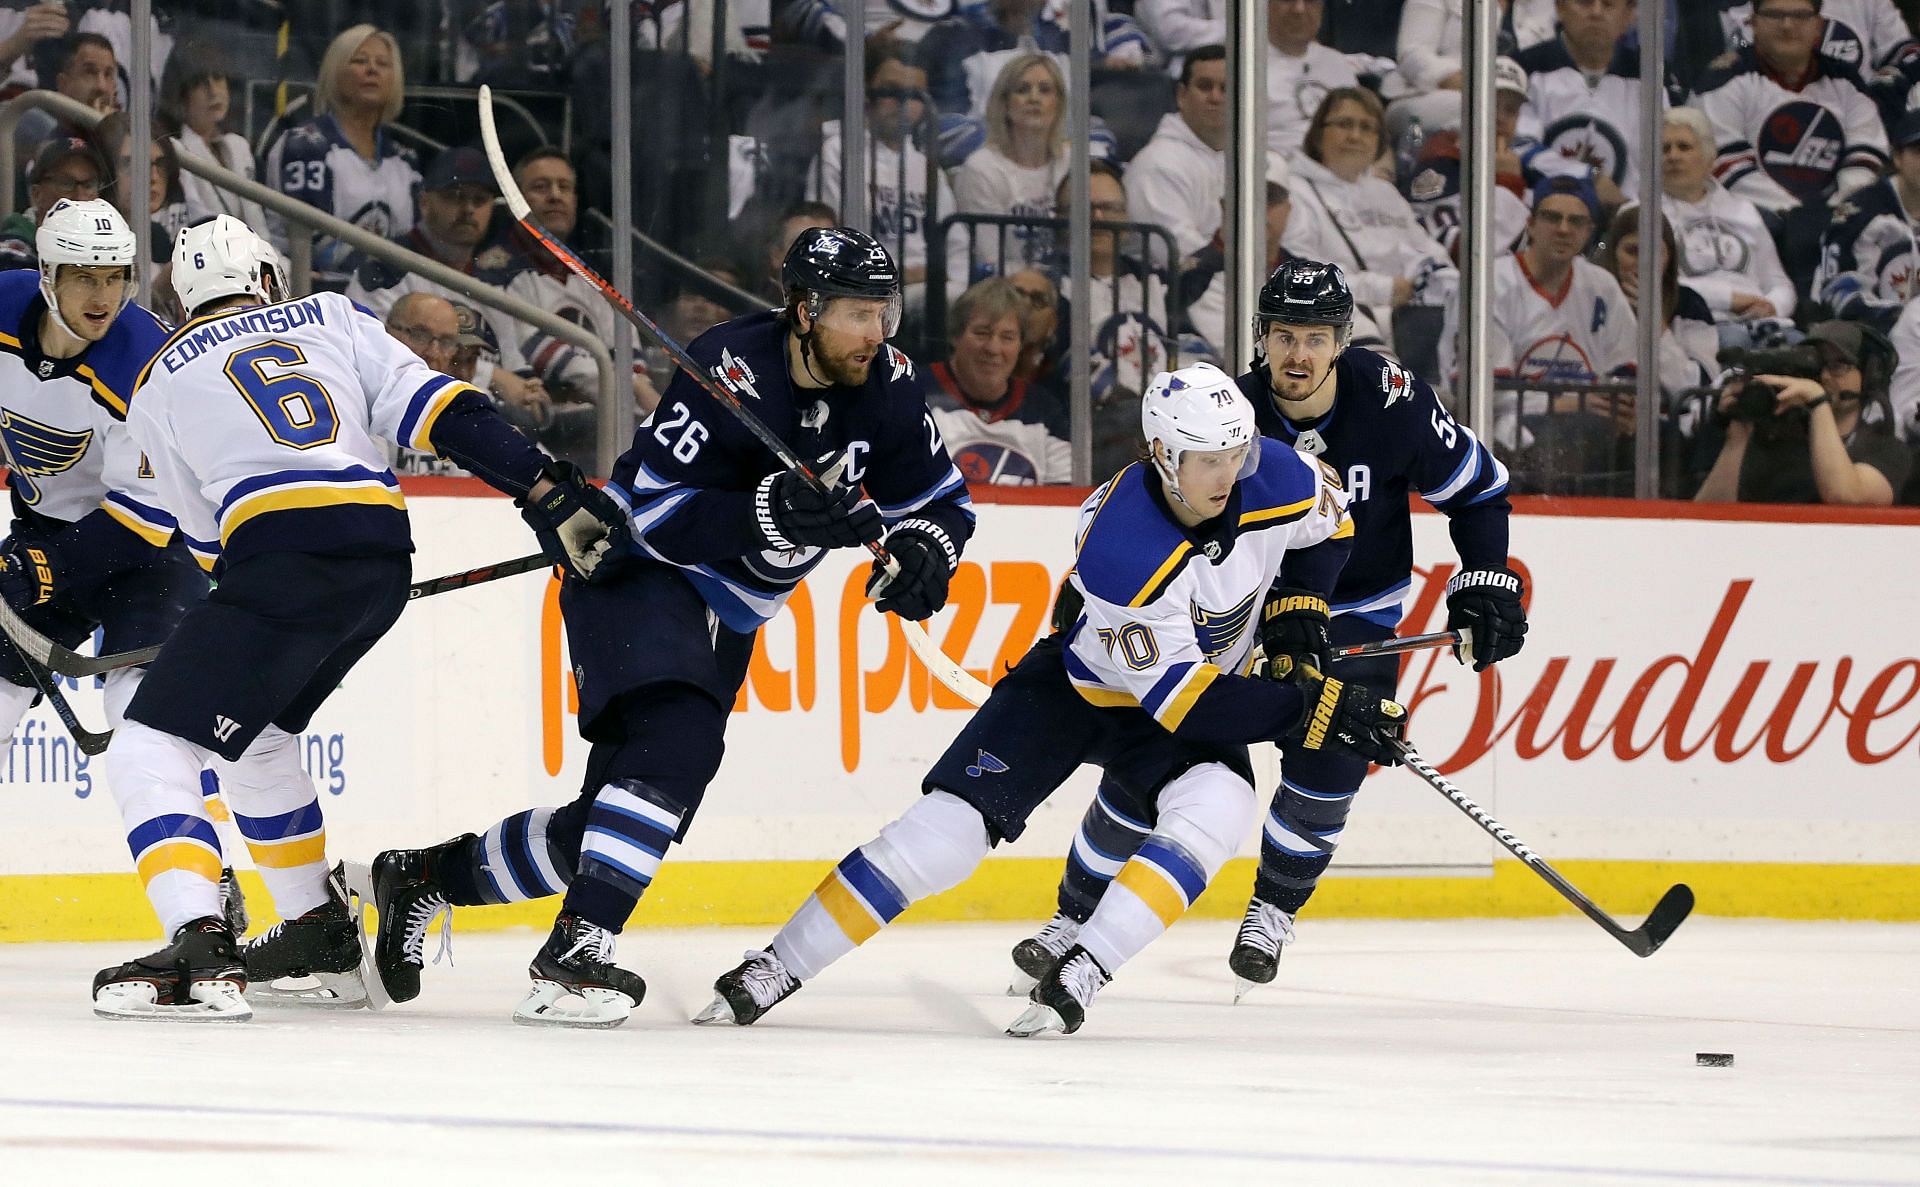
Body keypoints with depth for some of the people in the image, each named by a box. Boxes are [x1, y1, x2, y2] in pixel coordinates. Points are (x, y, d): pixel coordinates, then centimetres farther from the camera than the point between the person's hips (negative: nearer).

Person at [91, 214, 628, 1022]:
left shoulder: (159, 385, 16)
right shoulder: (328, 318, 22)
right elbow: (434, 411, 8)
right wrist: (548, 492, 4)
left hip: (282, 559, -6)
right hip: (384, 557, 6)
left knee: (150, 751, -5)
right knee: (258, 737, 28)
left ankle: (200, 954, -26)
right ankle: (322, 940, 33)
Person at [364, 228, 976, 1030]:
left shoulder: (884, 386, -5)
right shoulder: (731, 372, -25)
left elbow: (941, 500, 5)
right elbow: (658, 514, -27)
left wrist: (922, 552, -17)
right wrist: (772, 513, -39)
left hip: (722, 617, 8)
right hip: (637, 570, -8)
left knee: (608, 830, 6)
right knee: (676, 742, -33)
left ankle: (425, 878, 25)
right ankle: (571, 956, -35)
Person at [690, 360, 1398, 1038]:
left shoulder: (1275, 482, -20)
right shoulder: (1121, 551, -36)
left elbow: (1330, 519, 7)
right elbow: (1183, 698, -32)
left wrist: (1297, 611, -6)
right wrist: (1313, 711, -34)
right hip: (1075, 686, -4)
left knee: (1216, 807, -29)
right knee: (947, 828, -13)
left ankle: (1080, 972, -26)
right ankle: (774, 971, -1)